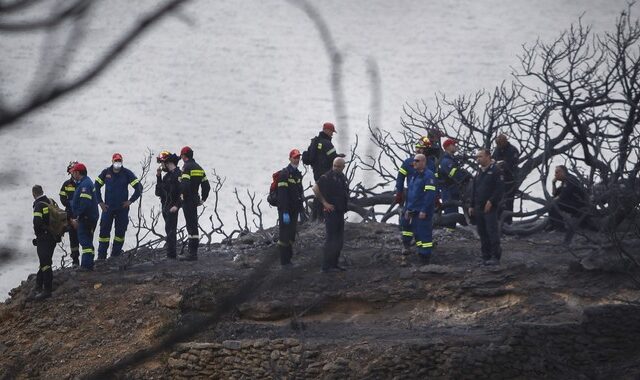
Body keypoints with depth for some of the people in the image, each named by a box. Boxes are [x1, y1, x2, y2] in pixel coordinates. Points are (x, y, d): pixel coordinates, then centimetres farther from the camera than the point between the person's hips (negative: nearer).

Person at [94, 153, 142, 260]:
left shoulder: (127, 173, -2)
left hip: (122, 208, 0)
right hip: (108, 207, 0)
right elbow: (96, 187, 11)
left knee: (120, 232, 3)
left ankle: (115, 256, 12)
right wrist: (100, 202, 5)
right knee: (104, 231, -3)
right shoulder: (106, 173, 2)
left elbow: (139, 187, 0)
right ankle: (101, 257, 0)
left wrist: (130, 201, -4)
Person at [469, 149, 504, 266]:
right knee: (482, 234, 8)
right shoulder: (479, 173, 18)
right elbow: (474, 190, 22)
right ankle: (486, 257, 12)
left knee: (492, 232, -9)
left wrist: (491, 202, -18)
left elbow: (500, 189, -13)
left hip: (490, 208, -8)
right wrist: (472, 206, 16)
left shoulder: (495, 171, -7)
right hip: (479, 208, 8)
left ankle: (495, 257, -7)